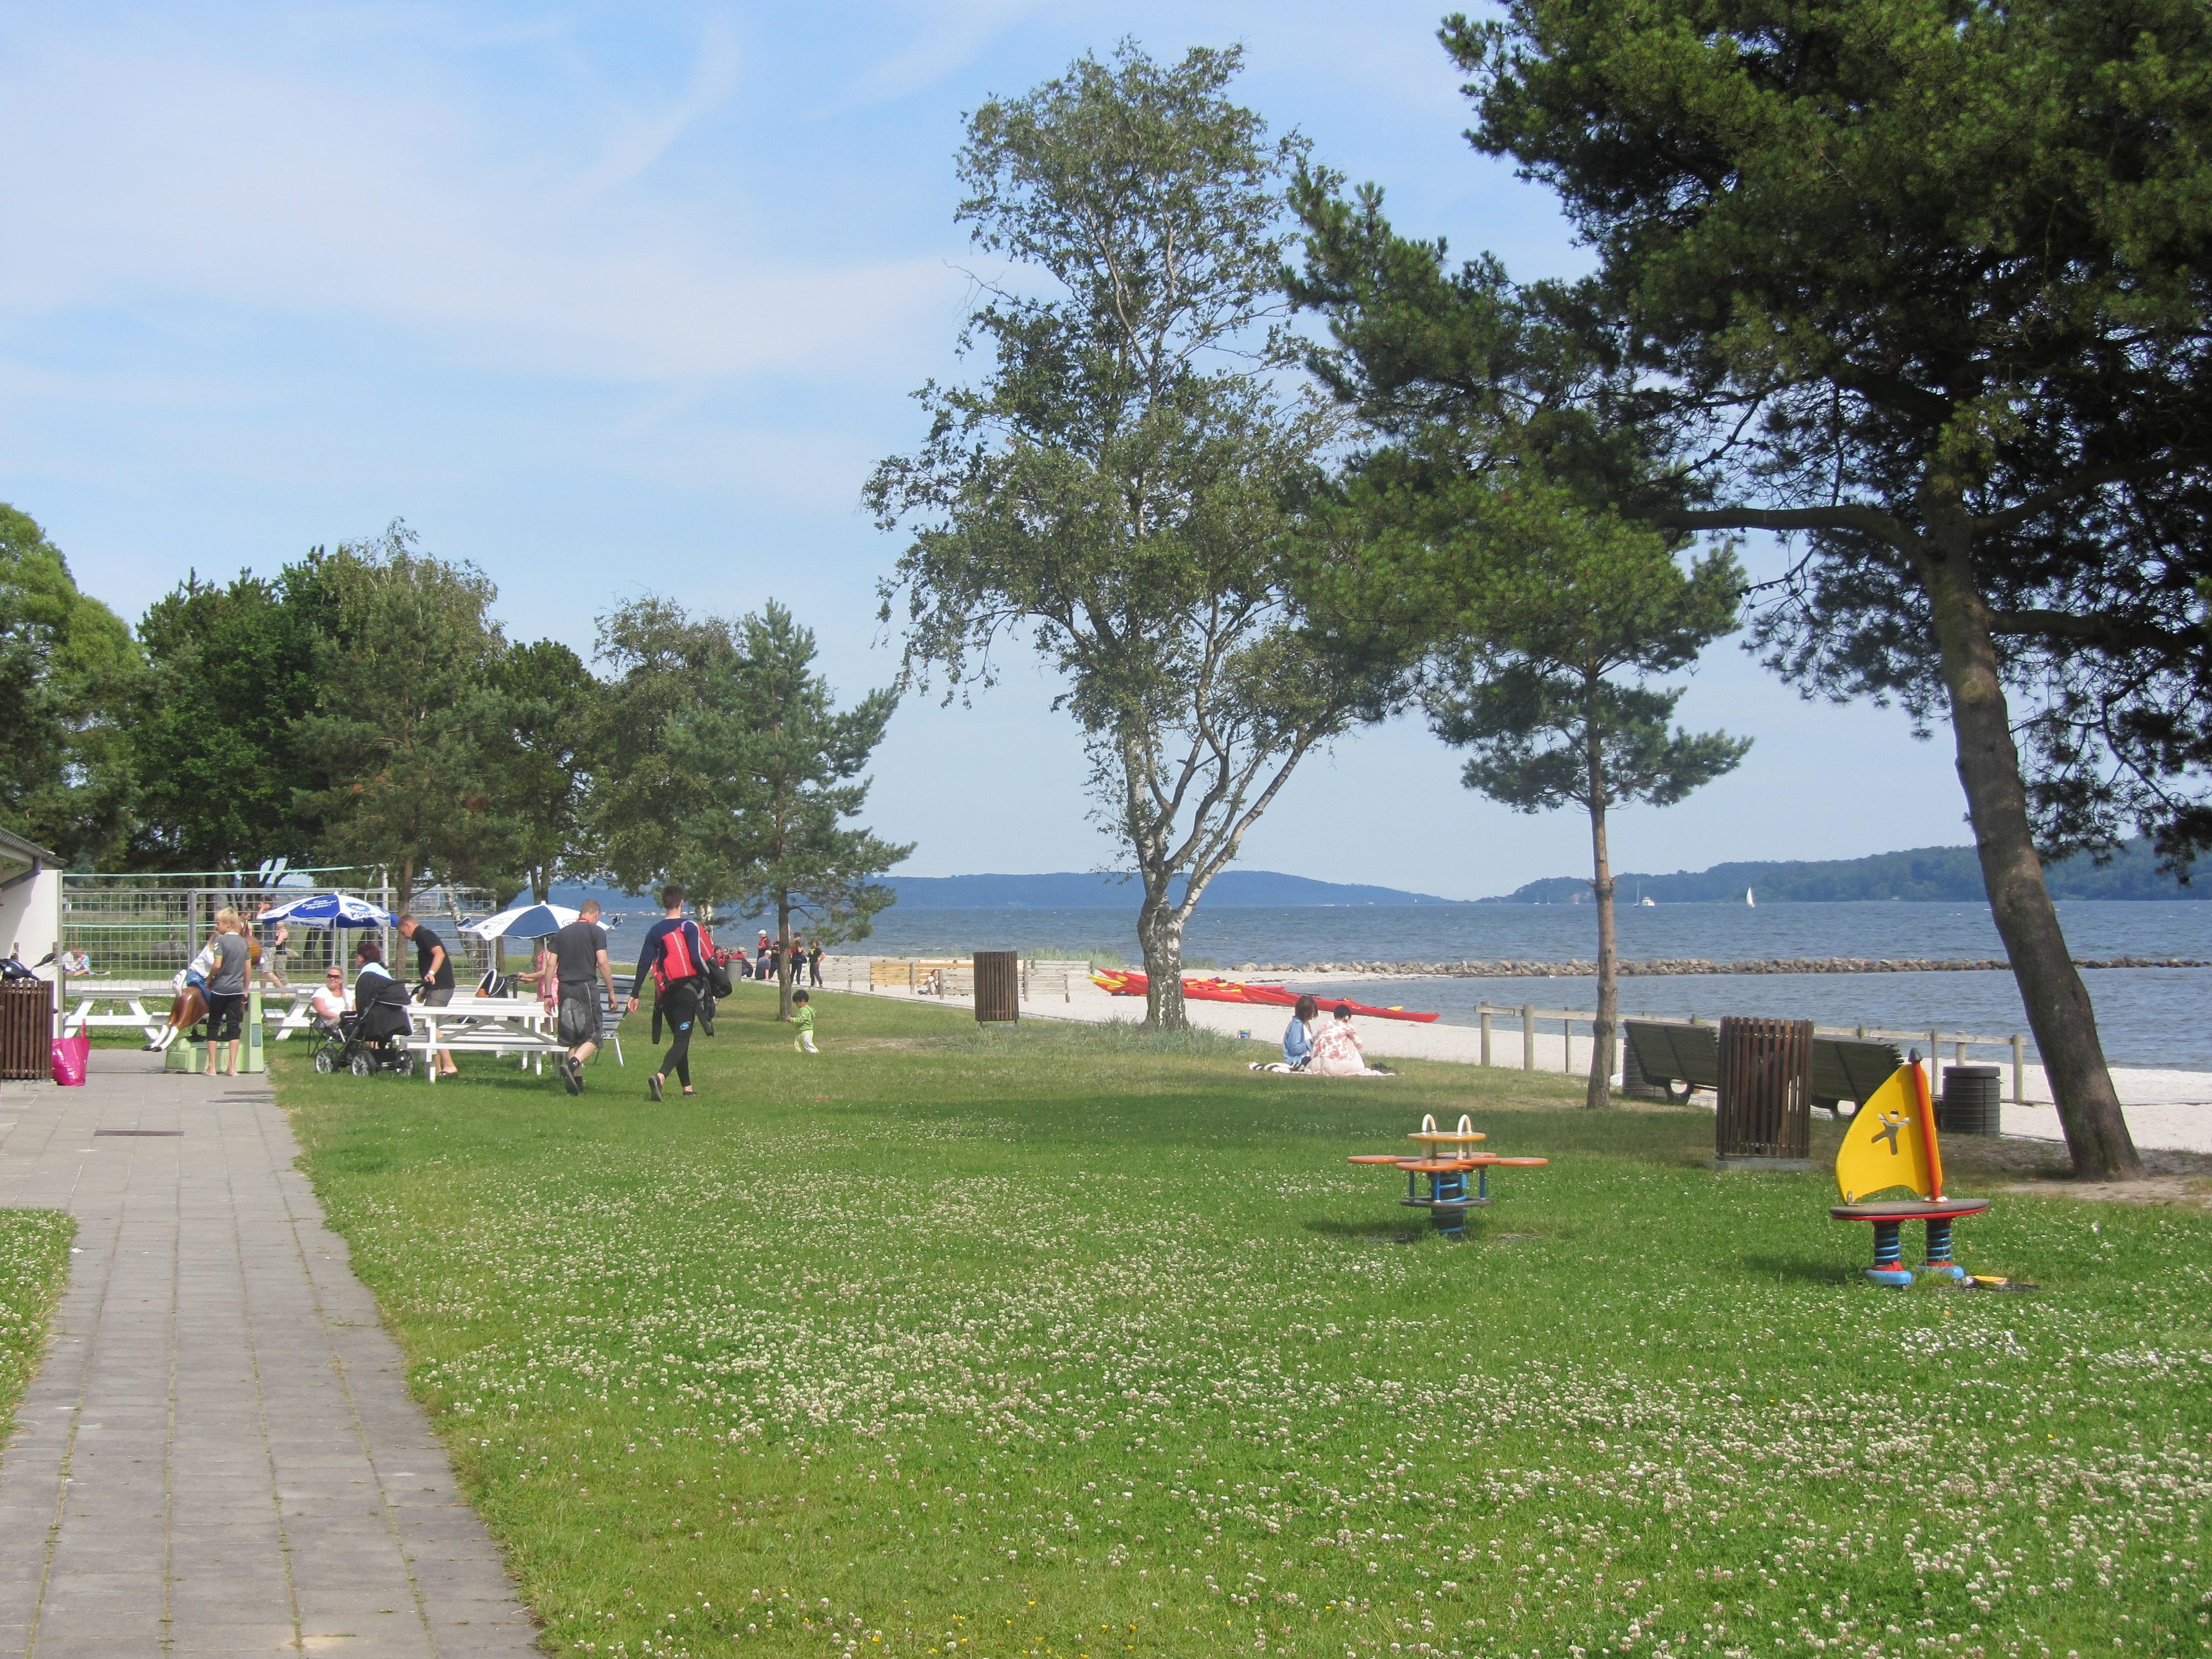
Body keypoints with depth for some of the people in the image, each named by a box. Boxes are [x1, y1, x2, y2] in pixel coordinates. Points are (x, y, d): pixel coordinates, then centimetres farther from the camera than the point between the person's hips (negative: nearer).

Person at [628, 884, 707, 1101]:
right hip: (688, 990, -5)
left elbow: (644, 964, 3)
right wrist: (710, 981, -2)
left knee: (679, 1037, 17)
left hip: (666, 992, 5)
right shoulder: (690, 927, -6)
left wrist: (635, 995, 6)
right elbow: (698, 958, -15)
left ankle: (687, 1087, 20)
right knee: (682, 1039, -8)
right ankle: (660, 1077, -31)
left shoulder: (655, 931, 7)